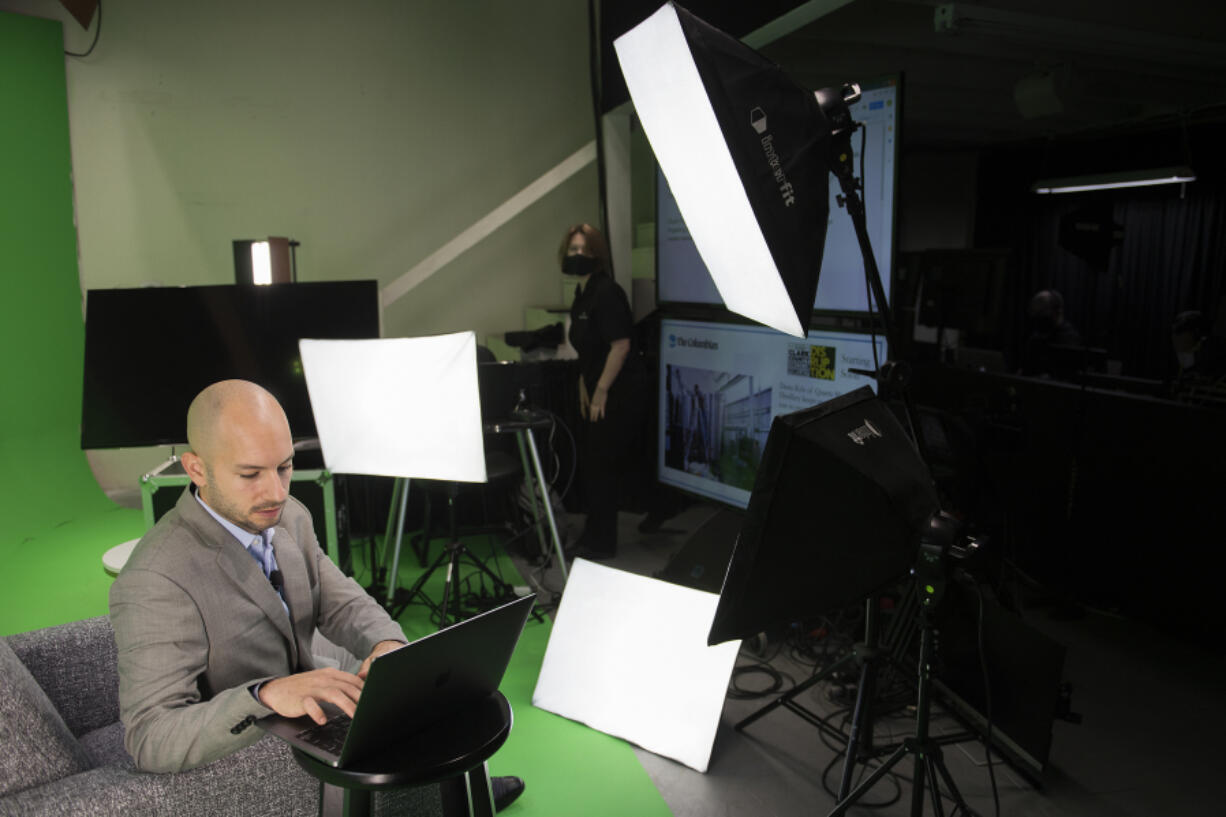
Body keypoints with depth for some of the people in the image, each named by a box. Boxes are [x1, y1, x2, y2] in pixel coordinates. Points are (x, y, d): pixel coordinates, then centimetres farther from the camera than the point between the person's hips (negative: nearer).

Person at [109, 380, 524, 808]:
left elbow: (339, 602, -3)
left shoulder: (288, 516, -8)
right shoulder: (154, 583, -31)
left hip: (307, 672, 7)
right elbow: (150, 740, -32)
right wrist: (268, 696, -47)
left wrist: (387, 643, -24)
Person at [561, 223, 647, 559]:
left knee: (602, 466, -2)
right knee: (595, 464, 15)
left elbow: (621, 345, -22)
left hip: (621, 393, -9)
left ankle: (600, 543, 11)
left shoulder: (606, 292, -17)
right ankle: (595, 535, 29)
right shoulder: (582, 293, 13)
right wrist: (584, 386, 15)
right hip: (599, 392, 9)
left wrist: (600, 391, -19)